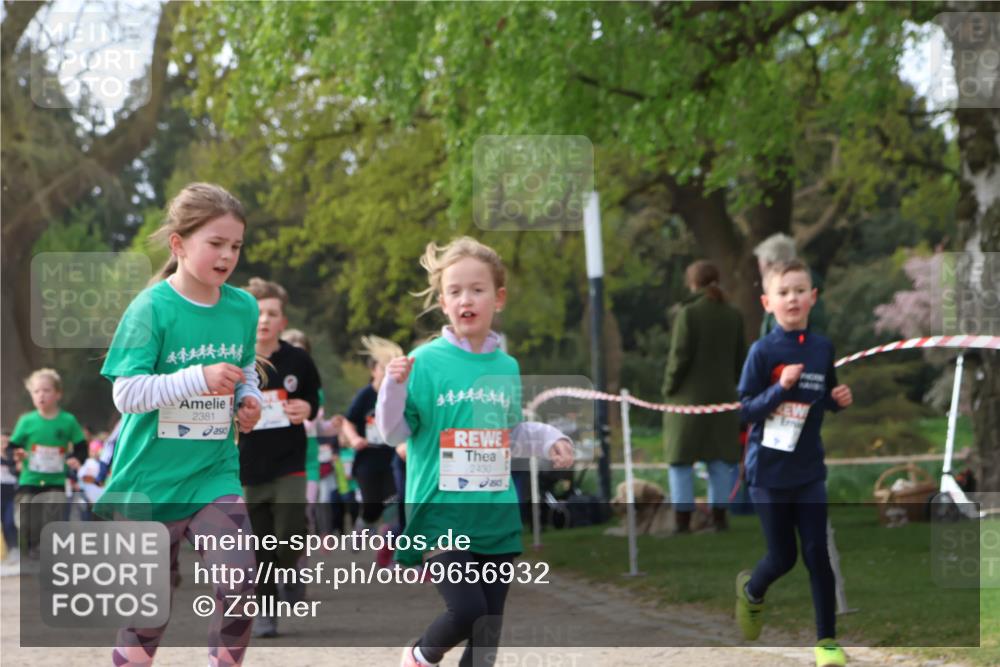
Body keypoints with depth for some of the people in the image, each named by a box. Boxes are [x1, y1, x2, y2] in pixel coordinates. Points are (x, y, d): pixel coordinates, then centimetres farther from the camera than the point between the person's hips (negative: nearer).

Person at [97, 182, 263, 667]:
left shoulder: (243, 308, 1)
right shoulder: (151, 308, -13)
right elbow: (126, 393, -19)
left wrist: (249, 399, -3)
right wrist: (200, 378, -29)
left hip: (215, 473, 3)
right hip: (151, 477, -3)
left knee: (238, 588, -14)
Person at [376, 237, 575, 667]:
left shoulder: (507, 368, 8)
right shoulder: (425, 362, -6)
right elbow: (394, 433, -6)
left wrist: (549, 440, 5)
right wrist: (395, 387, -22)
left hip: (497, 518, 5)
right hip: (441, 515, -5)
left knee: (488, 632, 7)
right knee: (467, 610, -16)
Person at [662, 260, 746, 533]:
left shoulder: (688, 313, -12)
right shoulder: (733, 315, 3)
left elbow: (680, 356, -15)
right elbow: (739, 358, 6)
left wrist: (669, 388, -4)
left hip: (690, 395, -4)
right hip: (722, 394, 4)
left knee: (681, 459, 2)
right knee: (720, 458, 11)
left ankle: (682, 519, -2)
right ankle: (719, 516, 8)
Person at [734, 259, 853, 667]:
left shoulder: (822, 348, 0)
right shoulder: (763, 351, -13)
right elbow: (744, 411, -14)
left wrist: (840, 399, -7)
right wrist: (780, 388, -28)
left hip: (809, 470, 3)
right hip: (769, 471, -3)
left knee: (817, 554, 0)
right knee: (782, 557, 5)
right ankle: (751, 590, 39)